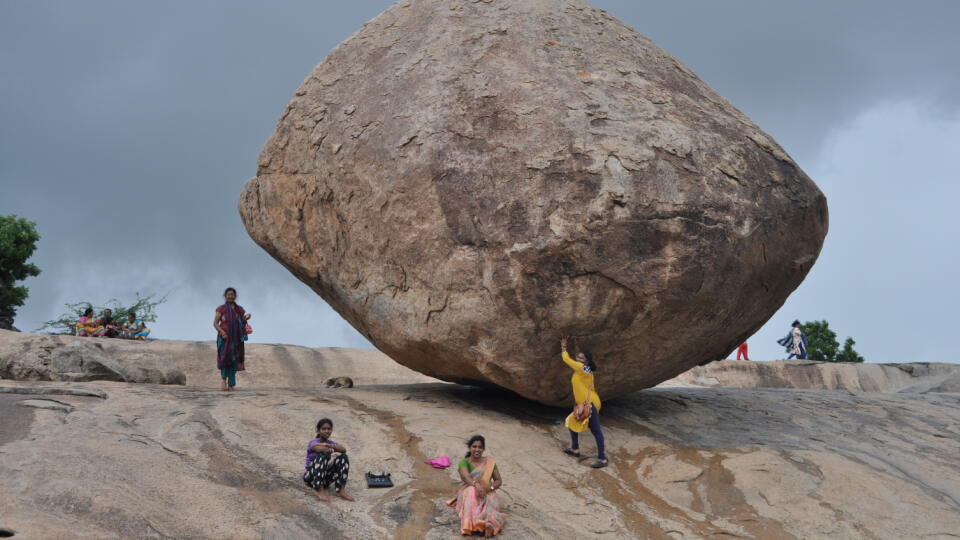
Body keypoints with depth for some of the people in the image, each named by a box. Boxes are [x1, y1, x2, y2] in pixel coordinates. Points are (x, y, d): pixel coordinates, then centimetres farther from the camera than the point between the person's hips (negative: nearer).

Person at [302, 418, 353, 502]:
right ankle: (319, 491, -27)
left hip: (324, 479, 5)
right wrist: (330, 449, -16)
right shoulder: (312, 443, -9)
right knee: (323, 456, -31)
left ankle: (340, 490, -14)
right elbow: (319, 449, -35)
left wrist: (328, 445, -28)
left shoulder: (331, 443, 6)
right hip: (310, 477, -5)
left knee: (343, 457, -11)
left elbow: (343, 450, -17)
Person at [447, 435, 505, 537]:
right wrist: (476, 485, -44)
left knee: (490, 501, -34)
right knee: (472, 491, -37)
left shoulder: (490, 462, 6)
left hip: (487, 494, 2)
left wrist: (491, 487, -16)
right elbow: (466, 477, -23)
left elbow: (499, 481, 8)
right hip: (468, 493, -2)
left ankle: (489, 523, -64)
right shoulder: (464, 462, -3)